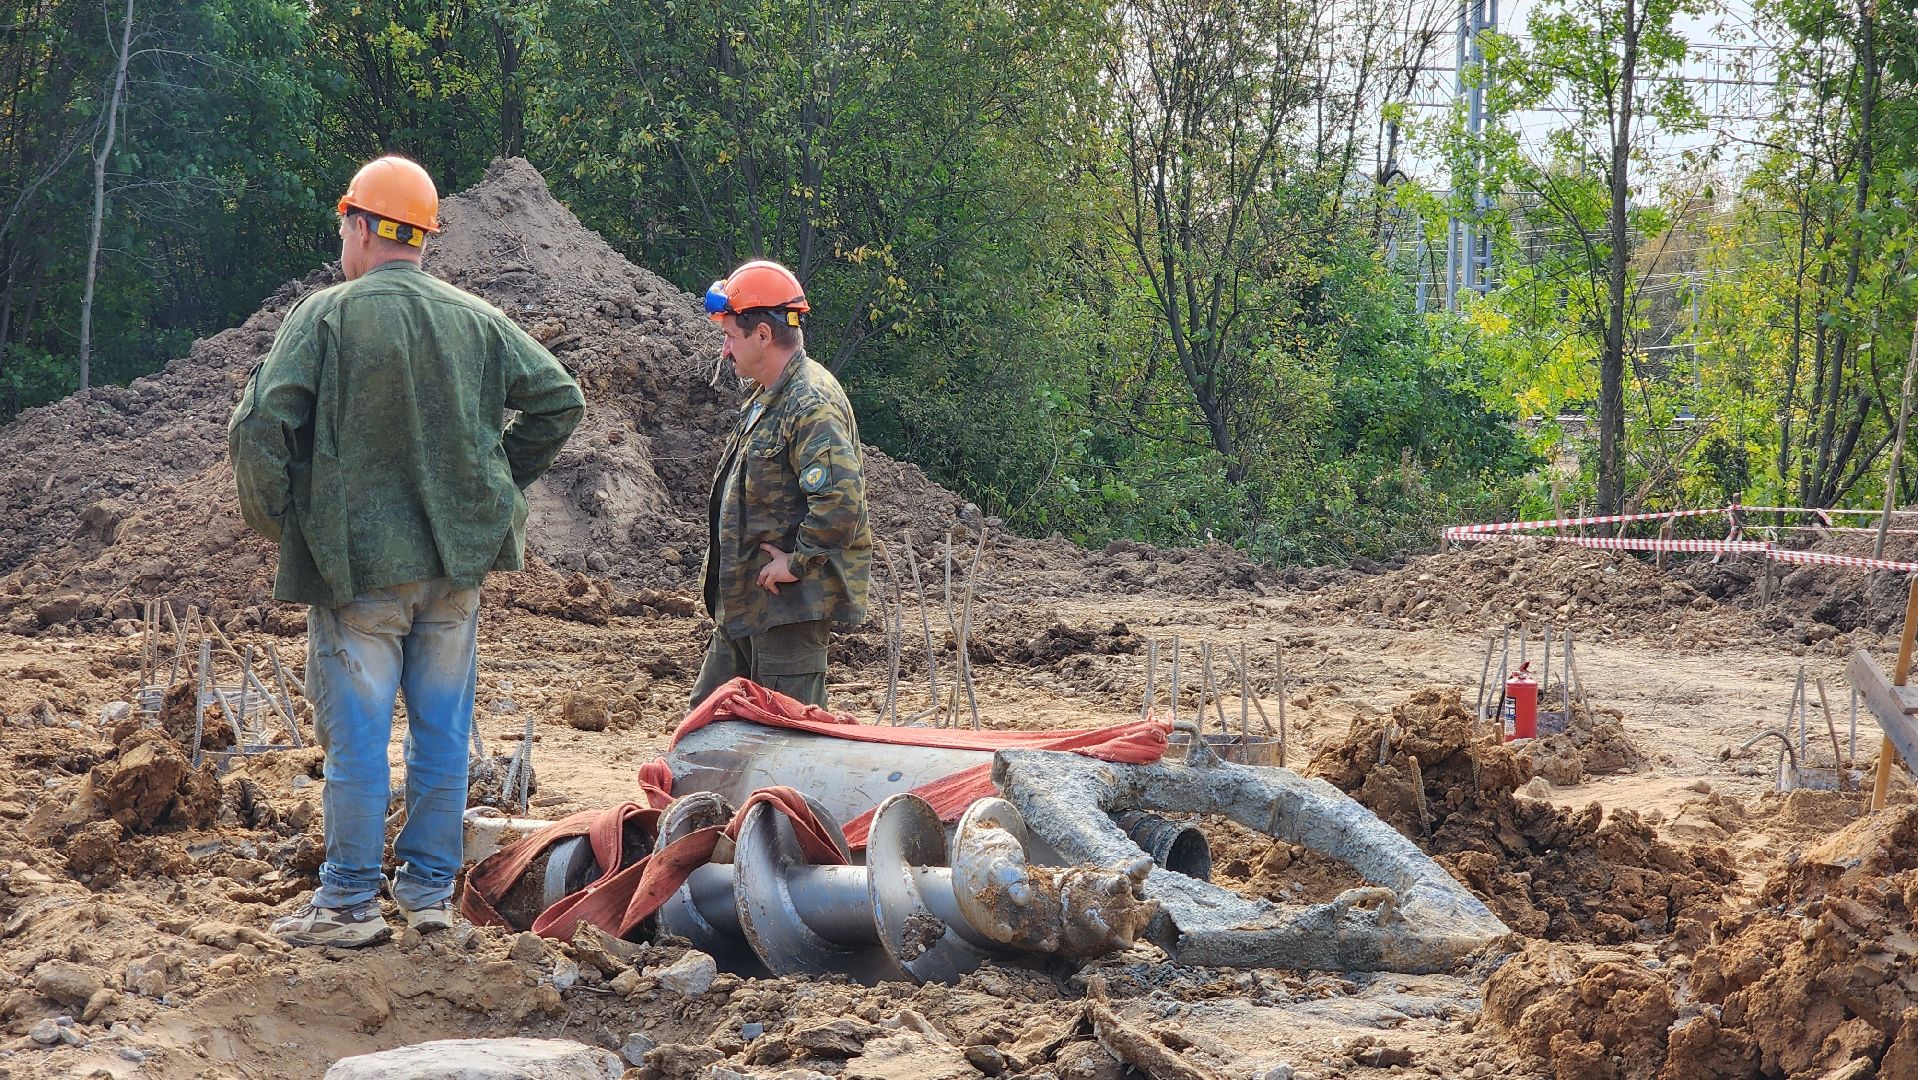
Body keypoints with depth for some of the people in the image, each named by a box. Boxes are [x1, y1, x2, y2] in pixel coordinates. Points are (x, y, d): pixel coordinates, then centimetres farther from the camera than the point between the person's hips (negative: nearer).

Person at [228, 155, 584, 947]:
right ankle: (430, 890, 18)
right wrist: (497, 482, 15)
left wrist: (275, 522, 0)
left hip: (358, 562, -4)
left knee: (356, 738, 2)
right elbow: (559, 401, 6)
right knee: (442, 732, 11)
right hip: (455, 562, 4)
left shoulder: (326, 316, -9)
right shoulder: (476, 320, 4)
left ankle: (350, 903, 8)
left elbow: (259, 430, -15)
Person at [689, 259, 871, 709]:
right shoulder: (766, 398, 15)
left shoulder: (812, 405, -20)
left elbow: (841, 498, -33)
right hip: (745, 603, 11)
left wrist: (798, 562, -22)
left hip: (791, 605, -11)